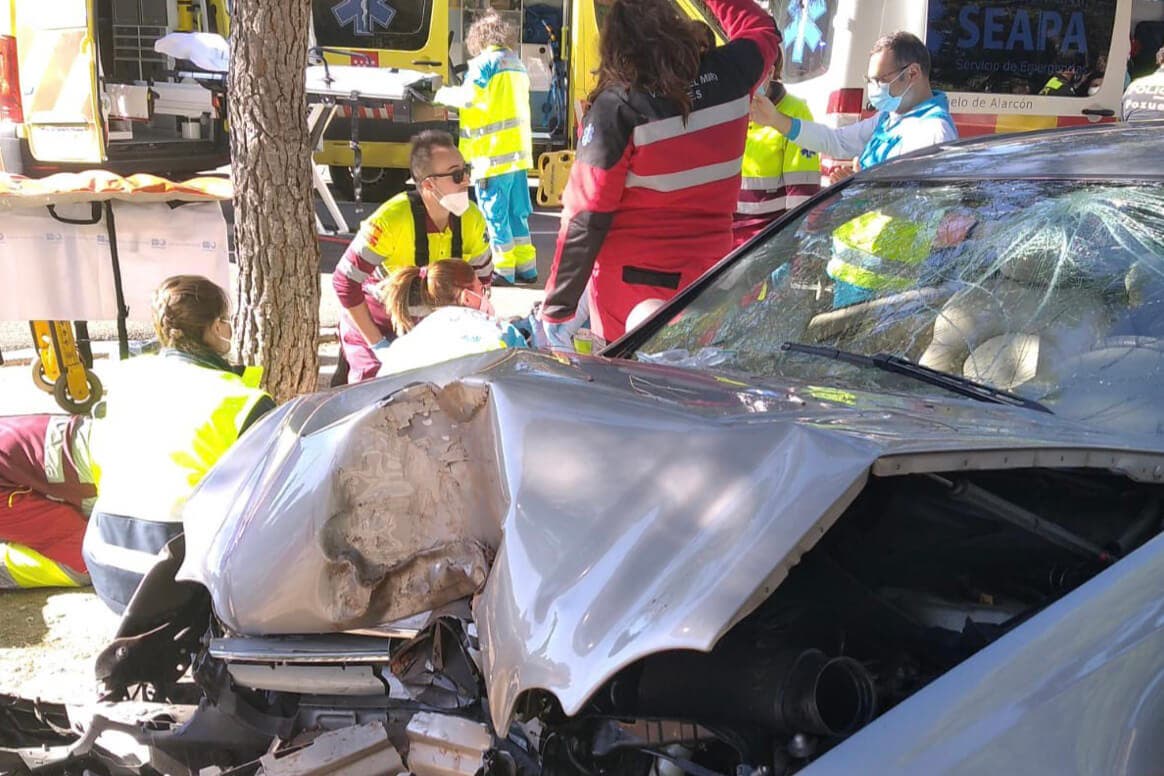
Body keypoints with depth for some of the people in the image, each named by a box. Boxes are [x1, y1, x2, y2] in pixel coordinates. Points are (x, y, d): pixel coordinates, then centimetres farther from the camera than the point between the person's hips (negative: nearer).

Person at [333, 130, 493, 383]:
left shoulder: (472, 220, -15)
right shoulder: (392, 220, -31)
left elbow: (480, 279, 2)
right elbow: (345, 282, -26)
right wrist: (378, 345, -22)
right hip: (375, 317, -5)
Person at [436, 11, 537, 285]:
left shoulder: (486, 63, -10)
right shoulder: (516, 63, 16)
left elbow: (468, 97, -19)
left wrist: (443, 94, -1)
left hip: (494, 153, -8)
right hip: (519, 150, 8)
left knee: (495, 214, -1)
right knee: (517, 212, 13)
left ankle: (503, 270, 1)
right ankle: (526, 267, 17)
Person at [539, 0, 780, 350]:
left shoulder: (616, 107, -15)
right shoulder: (727, 77, -3)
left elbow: (586, 218, -15)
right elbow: (762, 29, 22)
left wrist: (557, 309, -10)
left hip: (631, 286, -4)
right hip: (707, 283, 4)